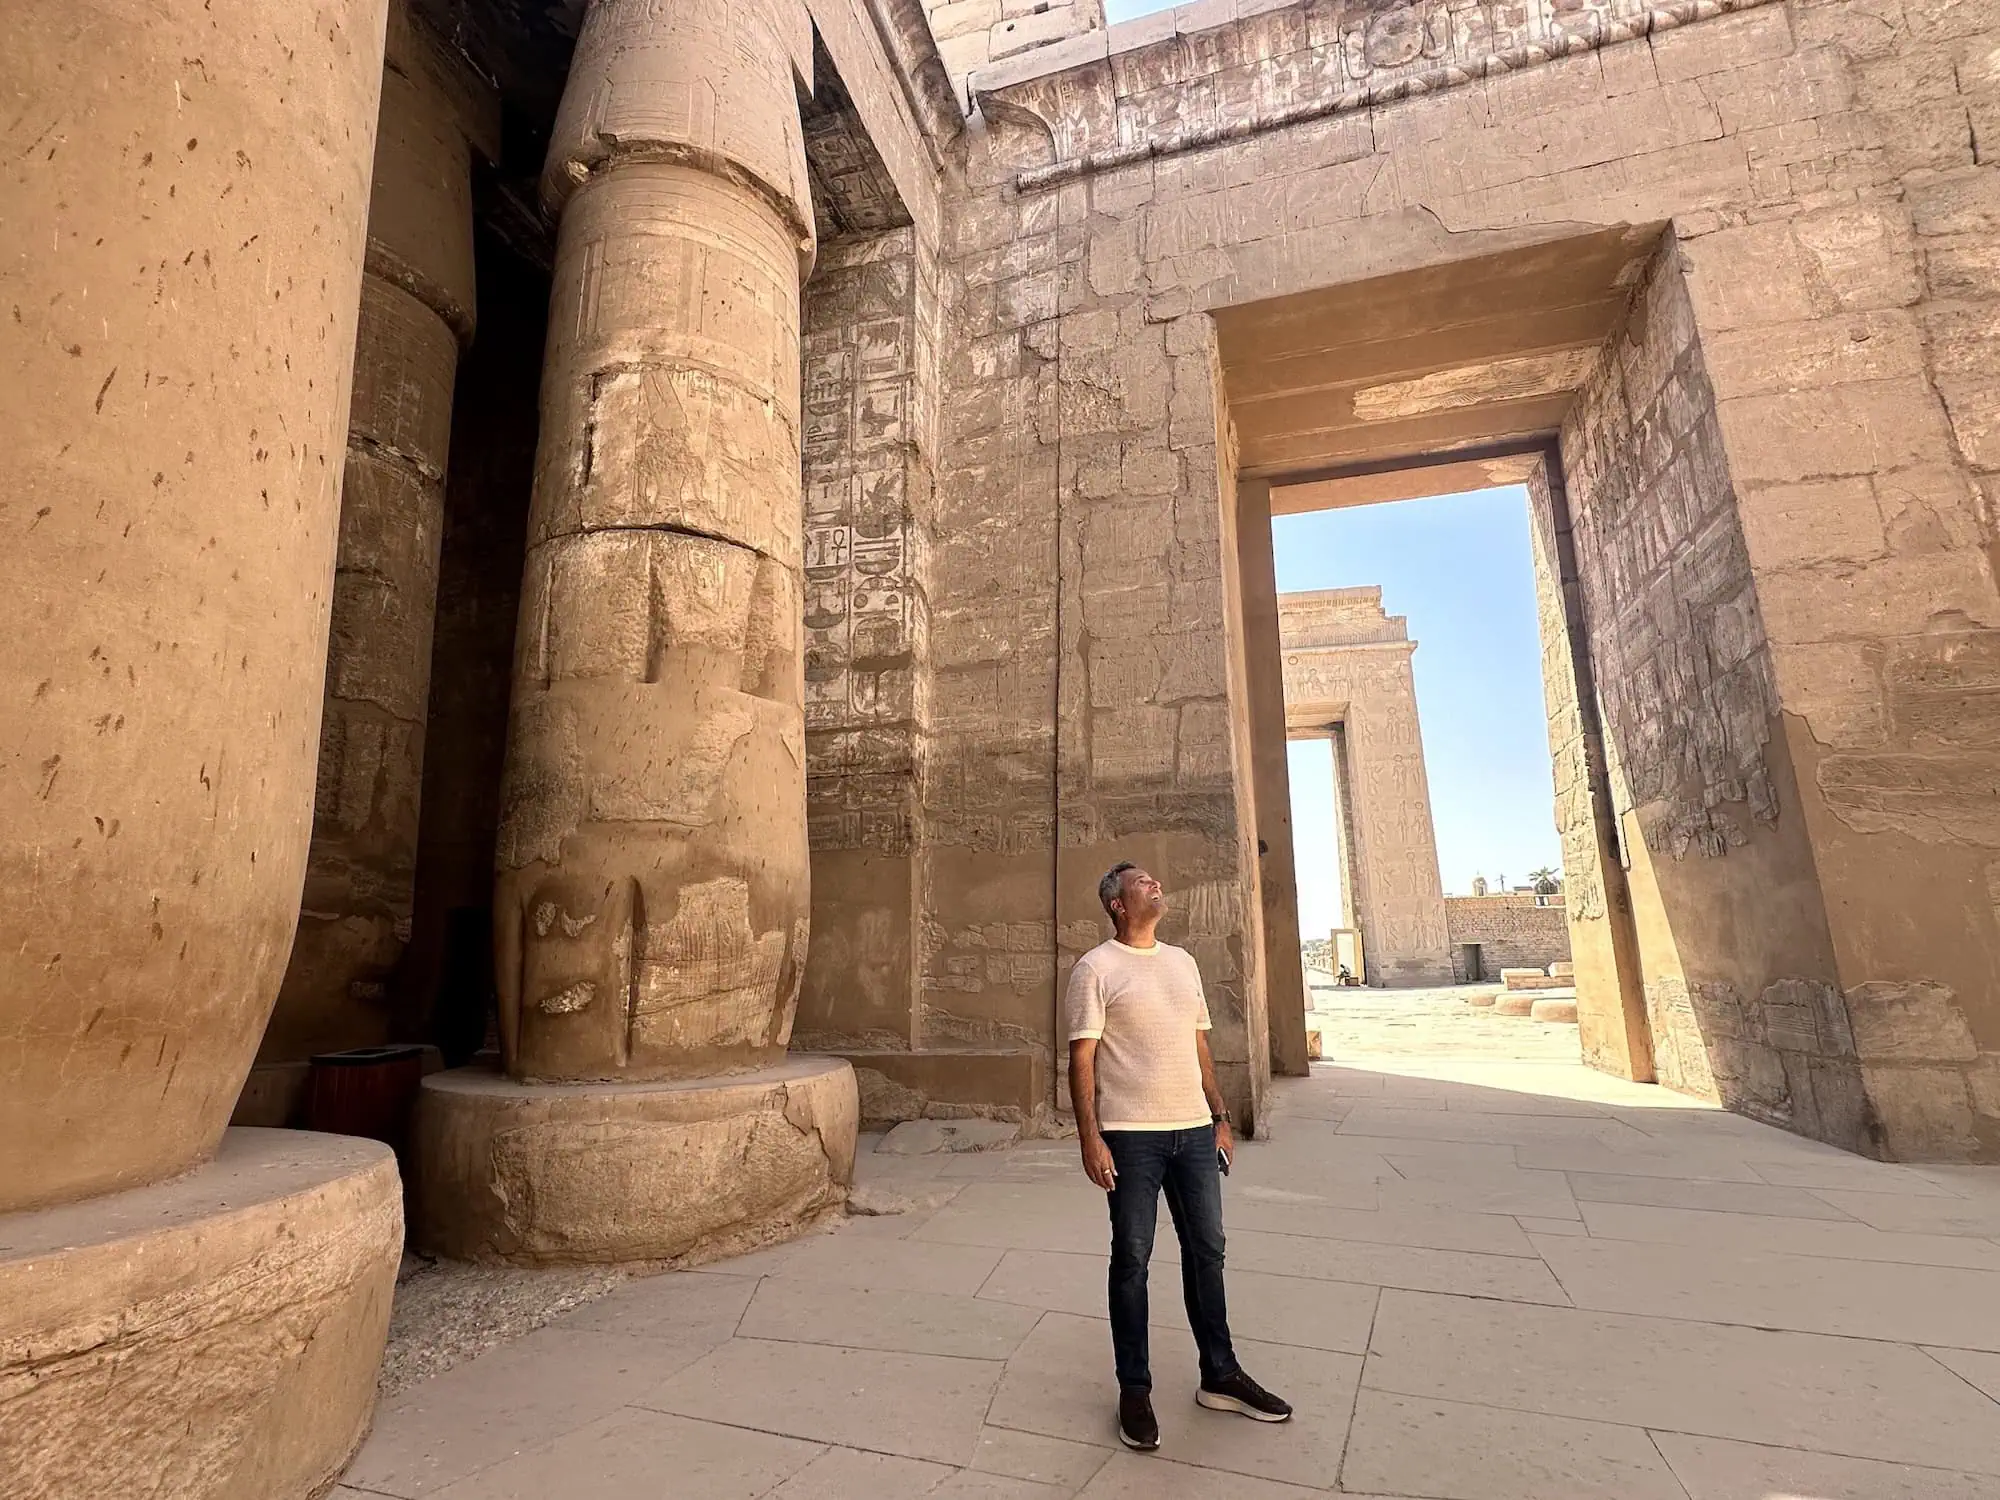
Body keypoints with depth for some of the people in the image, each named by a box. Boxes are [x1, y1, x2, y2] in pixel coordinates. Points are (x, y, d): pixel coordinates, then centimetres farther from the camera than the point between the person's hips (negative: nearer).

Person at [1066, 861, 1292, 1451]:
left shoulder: (1182, 961, 11)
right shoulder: (1095, 969, -8)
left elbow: (1200, 1047, 16)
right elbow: (1082, 1059, -10)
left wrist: (1220, 1117, 14)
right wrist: (1090, 1139, -15)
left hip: (1194, 1129, 6)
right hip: (1131, 1135, -6)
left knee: (1206, 1251, 15)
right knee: (1132, 1259, 6)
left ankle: (1220, 1375, 31)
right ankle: (1134, 1390, 21)